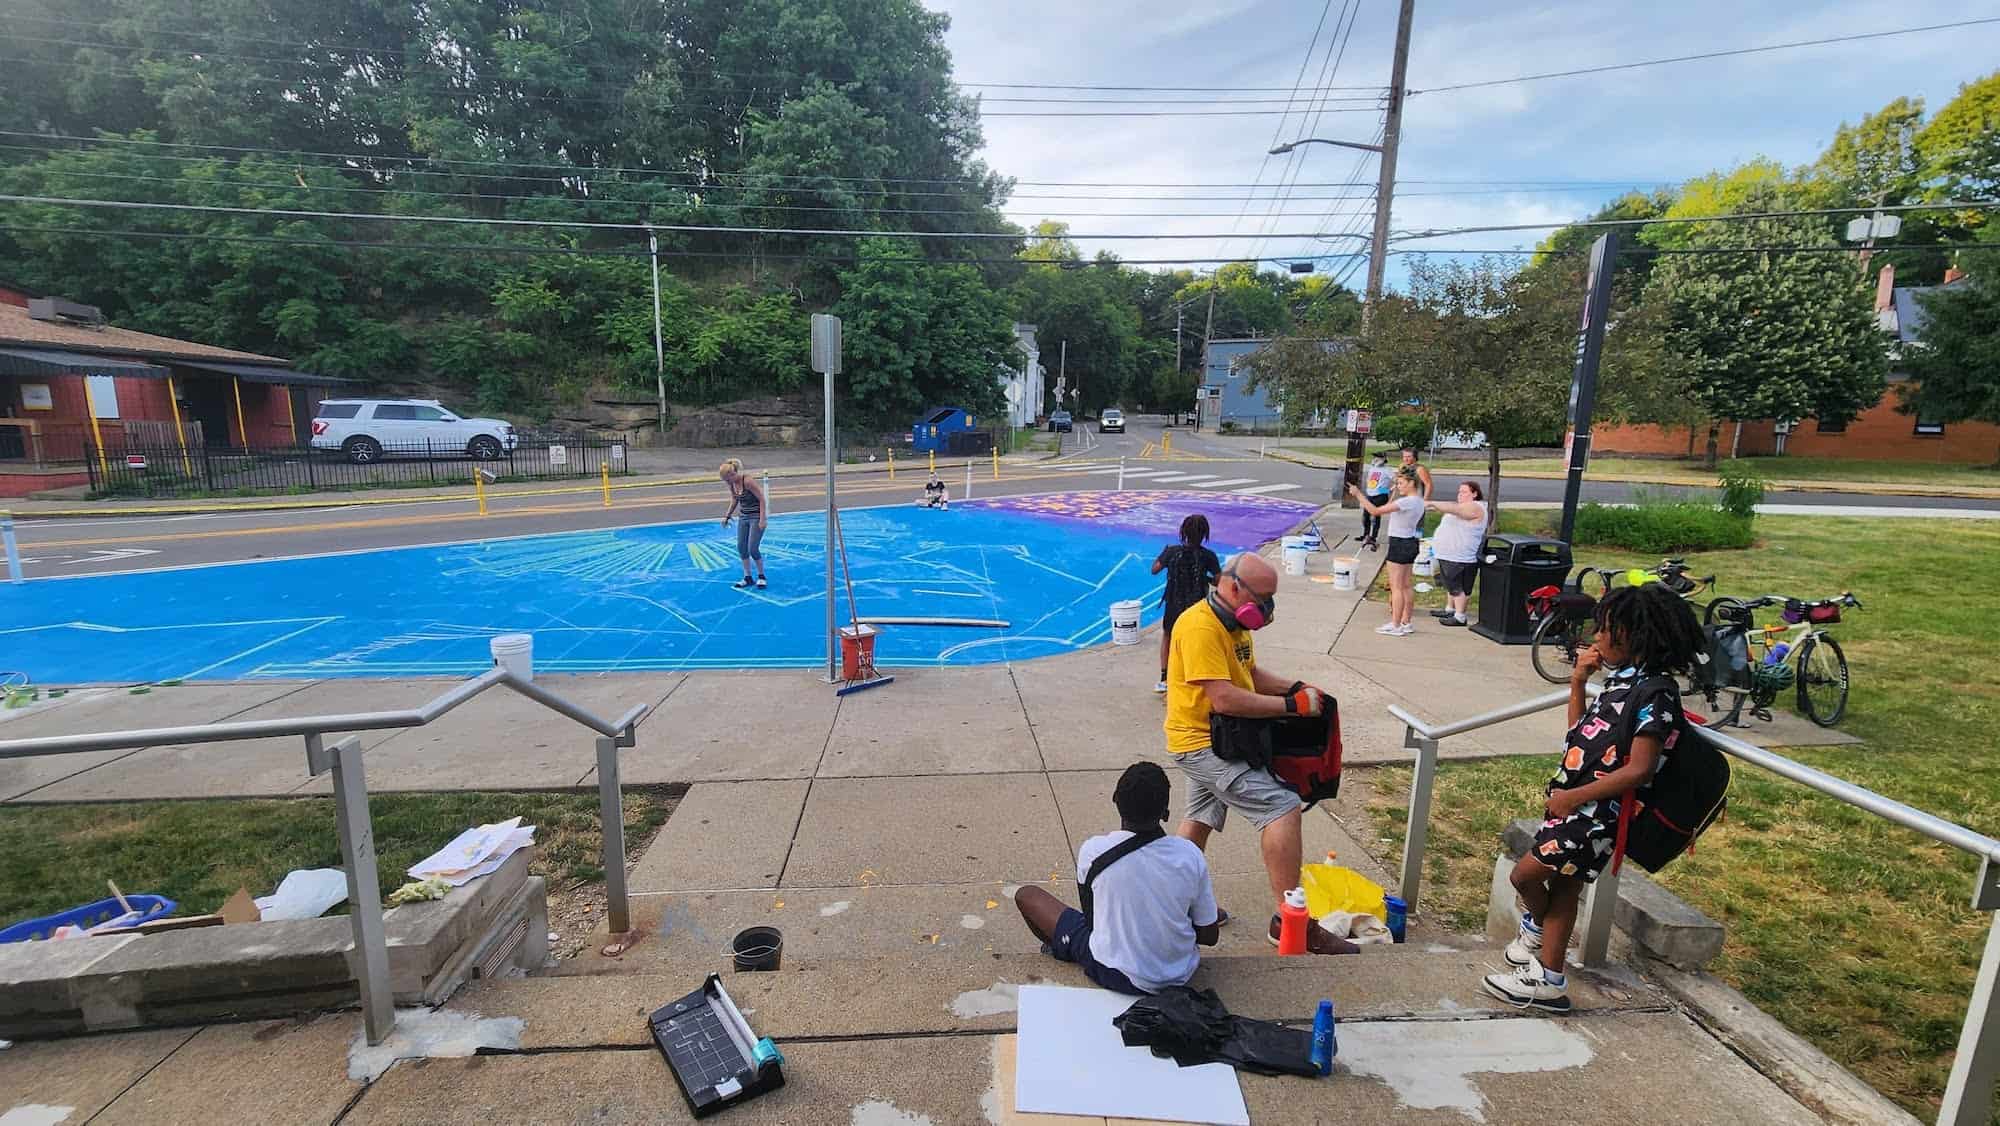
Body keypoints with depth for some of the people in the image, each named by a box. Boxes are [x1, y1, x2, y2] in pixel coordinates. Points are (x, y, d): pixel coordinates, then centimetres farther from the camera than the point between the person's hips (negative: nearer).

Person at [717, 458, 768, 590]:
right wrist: (727, 516, 10)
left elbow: (762, 500, -19)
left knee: (753, 549, -9)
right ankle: (748, 578, 16)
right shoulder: (731, 484, -2)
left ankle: (761, 577, 10)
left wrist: (762, 520, -21)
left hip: (756, 517, -7)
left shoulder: (747, 481, -23)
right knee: (741, 548, 4)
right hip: (744, 517, 7)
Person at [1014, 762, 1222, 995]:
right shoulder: (1190, 856, -17)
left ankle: (1061, 950, 40)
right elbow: (1209, 936, -4)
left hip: (1116, 976, -2)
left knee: (1026, 895, 13)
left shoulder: (1093, 850, -21)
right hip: (1179, 975, 3)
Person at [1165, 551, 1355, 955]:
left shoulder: (1234, 622, 8)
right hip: (1202, 743, -11)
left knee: (1199, 820, 22)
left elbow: (1251, 673, 18)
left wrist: (1296, 688, 2)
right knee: (1282, 806, -15)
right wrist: (1291, 705, -23)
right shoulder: (1200, 627, -25)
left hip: (1209, 742, 11)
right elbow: (1224, 698, -30)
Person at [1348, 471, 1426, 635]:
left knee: (1396, 587, -4)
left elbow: (1376, 511, -24)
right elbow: (1389, 510, 19)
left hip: (1399, 544, -10)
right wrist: (1393, 492, 16)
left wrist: (1358, 494, -19)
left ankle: (1395, 625, 0)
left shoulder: (1407, 501, -21)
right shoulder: (1418, 501, 9)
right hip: (1410, 543, 10)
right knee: (1405, 586, 15)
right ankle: (1405, 622, 22)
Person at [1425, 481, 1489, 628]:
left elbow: (1452, 508, -30)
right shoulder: (1462, 506, 19)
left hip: (1460, 557, -10)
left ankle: (1460, 617, 1)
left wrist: (1431, 503, -36)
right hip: (1448, 555, 10)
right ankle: (1450, 610, 31)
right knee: (1451, 584, 19)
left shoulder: (1475, 507, -17)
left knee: (1457, 586, -5)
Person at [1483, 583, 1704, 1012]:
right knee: (1563, 887, 15)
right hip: (1573, 801, 9)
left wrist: (1574, 796, -20)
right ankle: (1548, 978, 27)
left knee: (1525, 873, -1)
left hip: (1597, 811, -9)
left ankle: (1537, 929, 31)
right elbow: (1579, 733, 16)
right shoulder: (1621, 680, 9)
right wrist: (1578, 682, 6)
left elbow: (1639, 769, -23)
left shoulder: (1655, 694, -19)